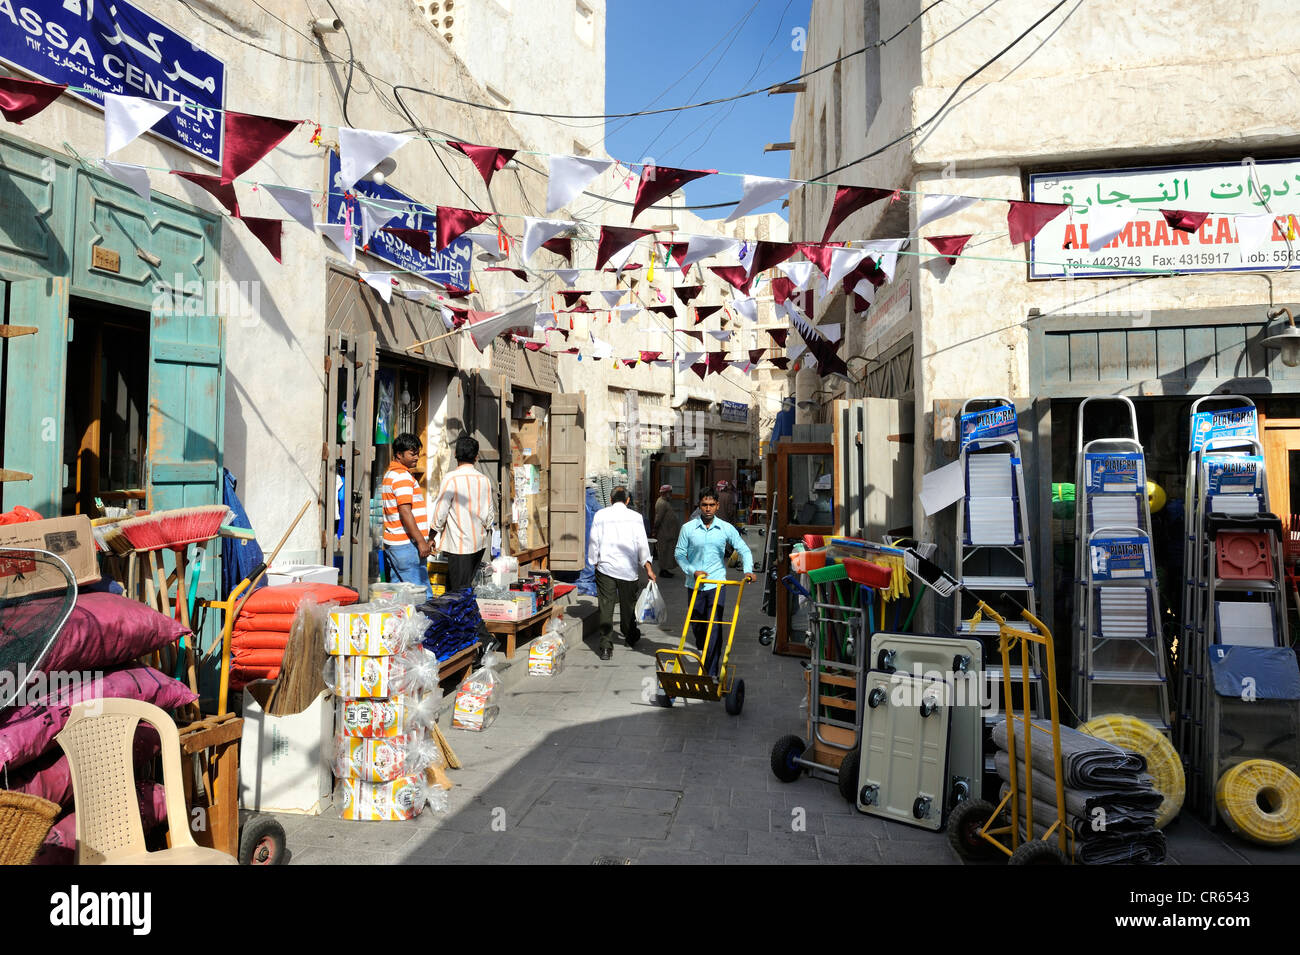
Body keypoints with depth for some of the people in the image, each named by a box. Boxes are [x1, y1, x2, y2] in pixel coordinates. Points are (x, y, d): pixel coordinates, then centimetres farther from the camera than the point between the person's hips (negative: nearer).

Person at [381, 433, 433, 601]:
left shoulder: (389, 474, 18)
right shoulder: (402, 476, -14)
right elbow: (405, 512, -21)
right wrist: (421, 541, -20)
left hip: (392, 542, 10)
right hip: (407, 543, -10)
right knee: (422, 595, -9)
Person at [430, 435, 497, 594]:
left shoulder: (451, 478, -14)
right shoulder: (485, 479, 1)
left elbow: (440, 512, -10)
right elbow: (490, 513, 7)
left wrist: (434, 537, 4)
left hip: (459, 544, -5)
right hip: (480, 542, 5)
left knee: (459, 591, 0)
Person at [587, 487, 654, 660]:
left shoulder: (600, 515, 1)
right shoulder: (635, 517, 0)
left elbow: (593, 541, 2)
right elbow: (642, 544, -4)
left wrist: (594, 562, 14)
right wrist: (648, 567, -1)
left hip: (605, 567, 0)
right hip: (628, 568, 0)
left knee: (606, 607, 1)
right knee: (628, 605, 17)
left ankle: (606, 647, -2)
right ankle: (630, 636, 37)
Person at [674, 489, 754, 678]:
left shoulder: (726, 528, -1)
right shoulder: (688, 528, -1)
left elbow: (744, 550, 2)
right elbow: (679, 554, 4)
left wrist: (748, 570, -14)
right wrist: (692, 571, -11)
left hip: (717, 584, -1)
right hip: (695, 584, 1)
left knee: (714, 627, -8)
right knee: (696, 626, 13)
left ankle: (711, 672, -4)